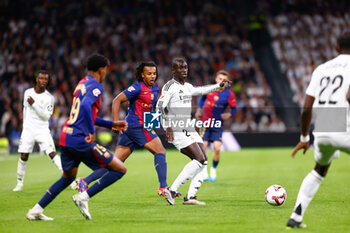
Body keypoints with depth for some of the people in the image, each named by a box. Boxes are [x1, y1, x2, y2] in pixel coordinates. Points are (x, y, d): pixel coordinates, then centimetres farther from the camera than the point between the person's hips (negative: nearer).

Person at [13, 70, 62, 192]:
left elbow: (46, 116, -14)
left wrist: (34, 104, -20)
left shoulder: (49, 97, -6)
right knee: (23, 157, 2)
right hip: (28, 130, 3)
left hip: (42, 130, -3)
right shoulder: (28, 92, 4)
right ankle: (19, 183, 16)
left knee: (52, 154, -15)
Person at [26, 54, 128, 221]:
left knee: (68, 177, 30)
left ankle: (36, 210, 26)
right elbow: (85, 106, -28)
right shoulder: (96, 86, -8)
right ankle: (84, 197, -6)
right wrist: (91, 132, -23)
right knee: (120, 169, -3)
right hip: (80, 140, -9)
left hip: (65, 138, 9)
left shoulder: (82, 83, 20)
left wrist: (112, 124, 29)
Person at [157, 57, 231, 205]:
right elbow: (160, 107, -16)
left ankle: (190, 197, -3)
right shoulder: (170, 86, -7)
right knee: (199, 159, -18)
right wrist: (167, 127, -24)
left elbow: (201, 90, 39)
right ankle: (172, 190, -16)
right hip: (177, 132, -9)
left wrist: (219, 86, 36)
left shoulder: (187, 87, 18)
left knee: (203, 162, -2)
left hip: (189, 129, 9)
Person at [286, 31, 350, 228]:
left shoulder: (321, 69, 18)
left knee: (320, 171, 30)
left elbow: (307, 108, 15)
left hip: (321, 132, 6)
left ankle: (296, 217, 23)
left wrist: (304, 138, 23)